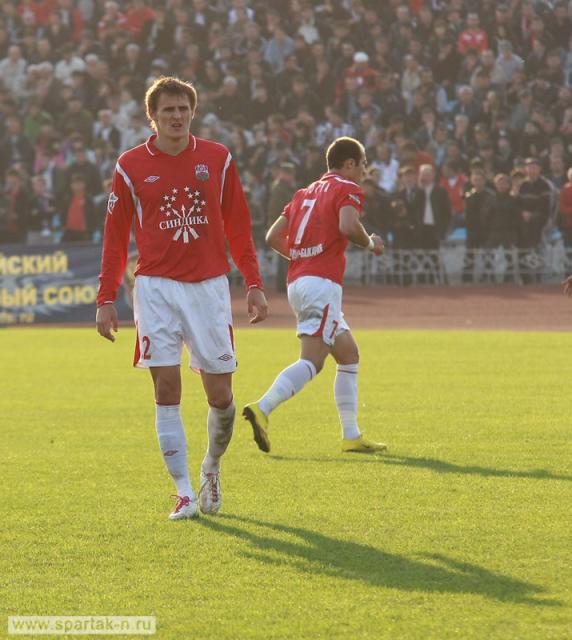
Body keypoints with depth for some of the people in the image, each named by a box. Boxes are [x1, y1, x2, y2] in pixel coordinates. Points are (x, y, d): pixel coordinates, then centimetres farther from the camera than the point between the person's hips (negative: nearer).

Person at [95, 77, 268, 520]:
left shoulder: (217, 159, 5)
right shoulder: (132, 167, 2)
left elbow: (238, 228, 9)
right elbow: (115, 238, 6)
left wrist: (254, 286, 3)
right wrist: (106, 299, 1)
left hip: (209, 284, 1)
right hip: (156, 287, -1)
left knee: (220, 394, 0)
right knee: (167, 388, -7)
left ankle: (213, 465, 28)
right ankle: (185, 493, -2)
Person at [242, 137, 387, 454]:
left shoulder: (306, 192, 23)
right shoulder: (347, 189, 1)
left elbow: (273, 236, 19)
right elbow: (348, 226, -20)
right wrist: (371, 243, -1)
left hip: (298, 282, 9)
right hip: (323, 282, -9)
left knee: (349, 354, 13)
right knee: (312, 360, -16)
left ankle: (352, 435, 12)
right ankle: (262, 409, -32)